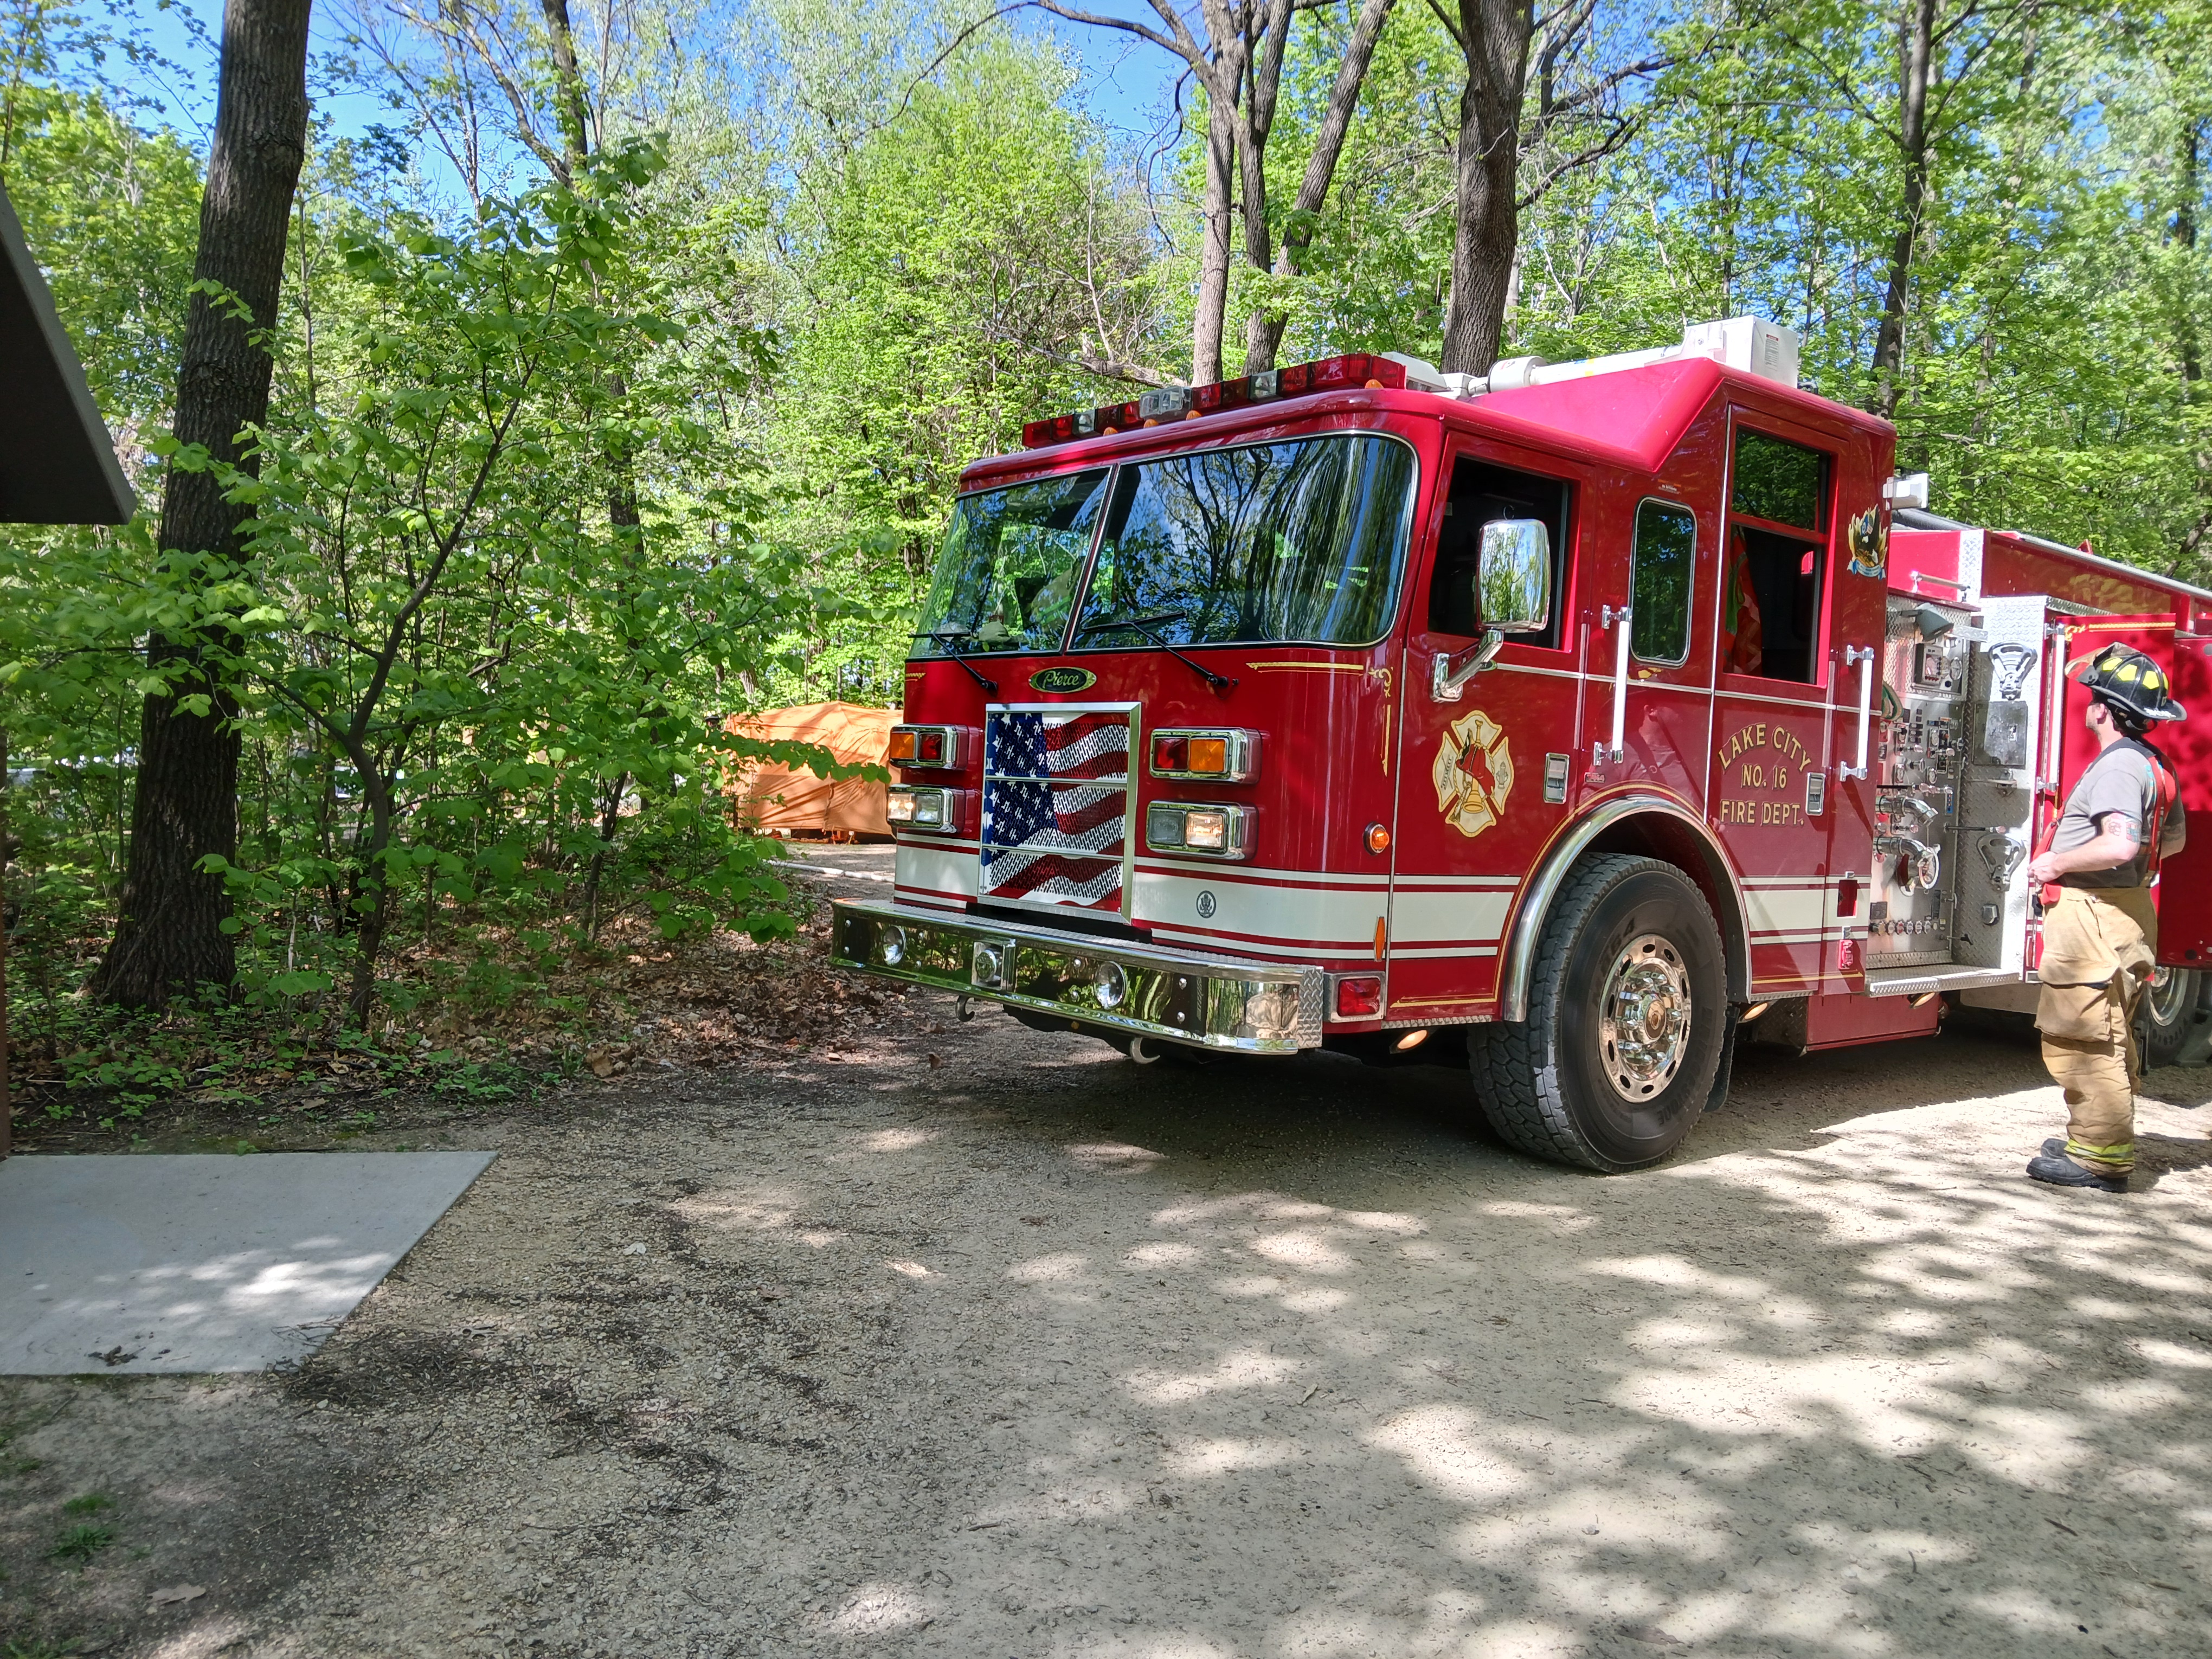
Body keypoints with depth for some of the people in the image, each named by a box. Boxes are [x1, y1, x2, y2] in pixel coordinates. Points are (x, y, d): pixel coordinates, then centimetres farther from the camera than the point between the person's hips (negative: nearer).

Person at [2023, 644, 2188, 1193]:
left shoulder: (2118, 765, -18)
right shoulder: (2154, 765, 15)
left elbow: (2120, 844, -31)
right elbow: (2174, 838, 27)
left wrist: (2058, 863, -18)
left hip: (2094, 915, -11)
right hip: (2129, 911, 11)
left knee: (2084, 1039, -7)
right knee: (2109, 1038, 19)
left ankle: (2100, 1160, -2)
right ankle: (2102, 1141, 30)